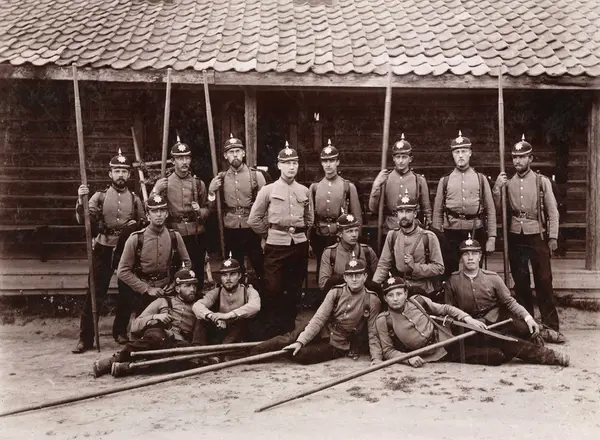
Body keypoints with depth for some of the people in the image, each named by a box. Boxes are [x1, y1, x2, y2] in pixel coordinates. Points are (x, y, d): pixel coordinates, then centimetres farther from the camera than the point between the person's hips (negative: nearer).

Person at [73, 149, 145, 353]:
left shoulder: (135, 199, 7)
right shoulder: (100, 196, 1)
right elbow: (84, 220, -9)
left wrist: (136, 224, -3)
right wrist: (81, 200, -23)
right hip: (103, 250, -2)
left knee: (126, 293, 8)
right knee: (94, 293, -3)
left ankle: (120, 331, 26)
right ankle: (85, 338, 5)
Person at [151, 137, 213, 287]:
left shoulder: (198, 183, 8)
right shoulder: (164, 183, 2)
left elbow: (208, 208, 13)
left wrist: (200, 212, -8)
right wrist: (156, 191, -18)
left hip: (197, 235, 2)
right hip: (175, 235, -2)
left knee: (198, 273, 7)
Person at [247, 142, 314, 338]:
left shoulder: (305, 191, 8)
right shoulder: (268, 190, -3)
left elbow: (310, 219, 22)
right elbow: (254, 219, 1)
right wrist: (269, 234, 6)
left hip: (300, 244, 4)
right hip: (276, 245, -4)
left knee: (295, 289, 12)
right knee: (273, 289, -4)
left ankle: (289, 329, 25)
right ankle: (269, 332, 8)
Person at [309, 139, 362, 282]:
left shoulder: (348, 187, -1)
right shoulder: (314, 187, 6)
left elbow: (357, 218, 1)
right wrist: (308, 241, 6)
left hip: (341, 237, -2)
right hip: (319, 238, 2)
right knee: (321, 274, 9)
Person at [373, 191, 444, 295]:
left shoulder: (428, 237, -4)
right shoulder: (392, 236, 6)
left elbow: (439, 267, -4)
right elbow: (383, 264, 7)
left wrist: (415, 266, -16)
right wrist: (374, 284, -7)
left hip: (423, 291, -2)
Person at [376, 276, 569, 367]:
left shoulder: (417, 300, 0)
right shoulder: (383, 321, -10)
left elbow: (445, 309, 8)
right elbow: (388, 351, -7)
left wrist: (467, 318, -7)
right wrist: (408, 357, -24)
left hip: (448, 335, 3)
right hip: (441, 355, -3)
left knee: (496, 340, -10)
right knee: (497, 355, -17)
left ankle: (550, 356, -1)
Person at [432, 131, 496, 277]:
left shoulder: (481, 179, 7)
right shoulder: (445, 180, 7)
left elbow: (490, 210, 6)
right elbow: (437, 212, 7)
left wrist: (491, 237, 0)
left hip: (476, 232, 0)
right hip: (451, 233, 0)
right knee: (450, 273, 1)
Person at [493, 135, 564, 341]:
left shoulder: (542, 181, 1)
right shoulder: (507, 183, 6)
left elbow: (552, 211, 2)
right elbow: (497, 209, 2)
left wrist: (553, 237, -3)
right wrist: (496, 189, -10)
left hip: (537, 237, -2)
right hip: (515, 238, 2)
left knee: (544, 282, -4)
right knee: (520, 283, 9)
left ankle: (550, 327, 2)